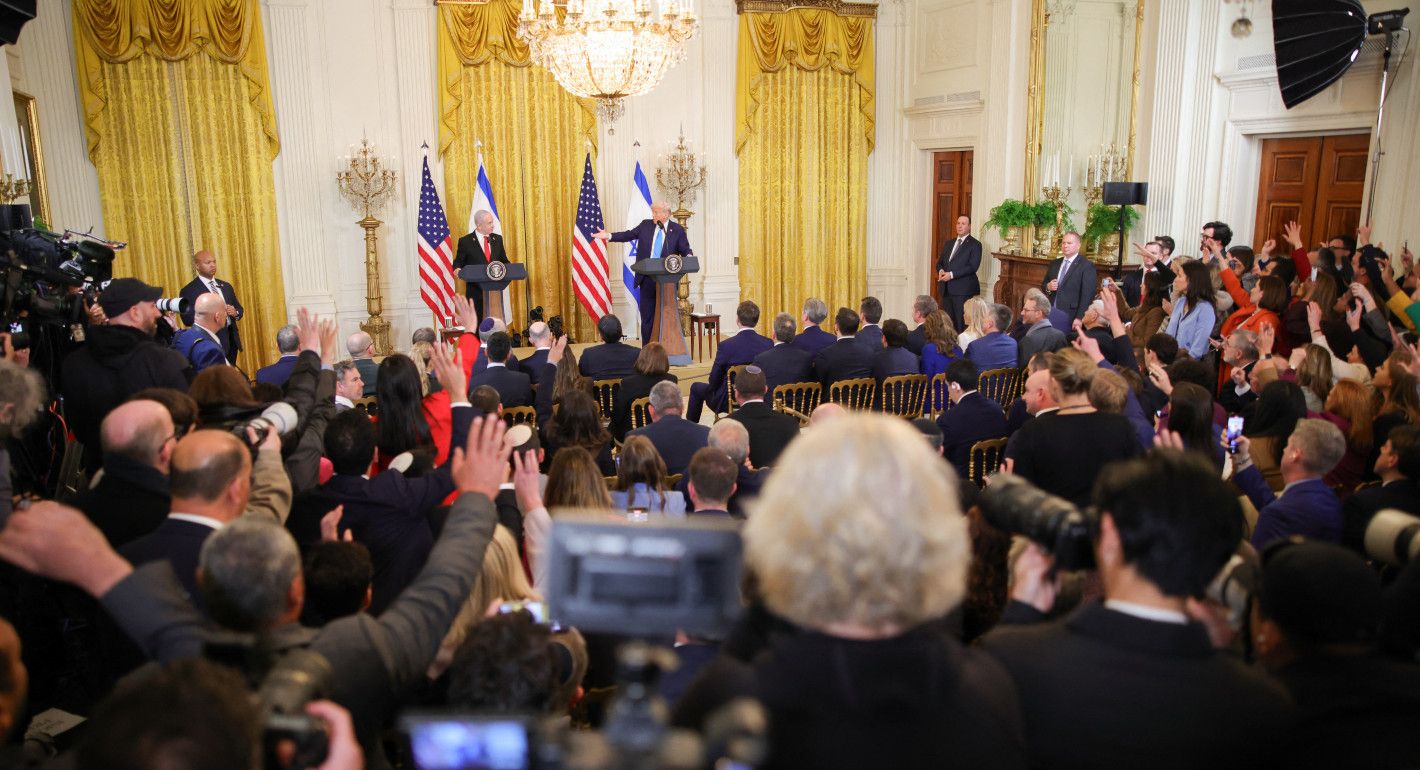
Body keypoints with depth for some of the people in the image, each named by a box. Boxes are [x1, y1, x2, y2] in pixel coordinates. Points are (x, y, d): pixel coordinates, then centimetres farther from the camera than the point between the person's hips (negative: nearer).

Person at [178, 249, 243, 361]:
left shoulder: (226, 286, 15)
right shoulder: (189, 291, -5)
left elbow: (239, 309, 18)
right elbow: (187, 319, -14)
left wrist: (235, 312, -6)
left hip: (231, 339, 6)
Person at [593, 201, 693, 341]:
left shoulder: (677, 230, 0)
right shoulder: (645, 225, 7)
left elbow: (686, 250, -1)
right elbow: (629, 235, 8)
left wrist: (688, 256, -23)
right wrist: (609, 236, -2)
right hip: (647, 279, 2)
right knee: (647, 316, 6)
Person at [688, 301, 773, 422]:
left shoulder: (725, 346, -24)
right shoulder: (768, 344, -13)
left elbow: (714, 380, -14)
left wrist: (711, 379, 9)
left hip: (727, 402, -5)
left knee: (696, 387, 24)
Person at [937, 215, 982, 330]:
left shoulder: (975, 244, -2)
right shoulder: (948, 243, 19)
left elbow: (973, 267, -12)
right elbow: (940, 262, 20)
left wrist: (952, 274, -18)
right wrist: (941, 270, -4)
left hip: (963, 290, -6)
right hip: (946, 289, 6)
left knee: (962, 323, -7)